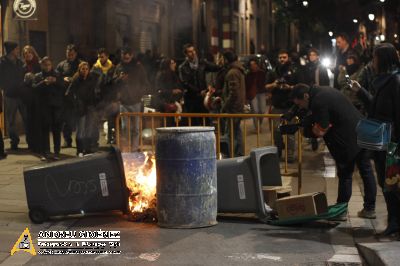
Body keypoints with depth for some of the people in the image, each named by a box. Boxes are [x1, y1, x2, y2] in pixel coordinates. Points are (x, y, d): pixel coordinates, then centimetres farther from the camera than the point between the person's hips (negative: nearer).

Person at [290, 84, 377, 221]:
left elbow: (320, 131, -18)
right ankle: (369, 208, 22)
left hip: (348, 140, -9)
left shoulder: (318, 103, -19)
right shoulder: (326, 91, 10)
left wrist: (307, 127, 0)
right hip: (362, 134, 9)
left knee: (345, 175, 2)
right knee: (366, 171, 13)